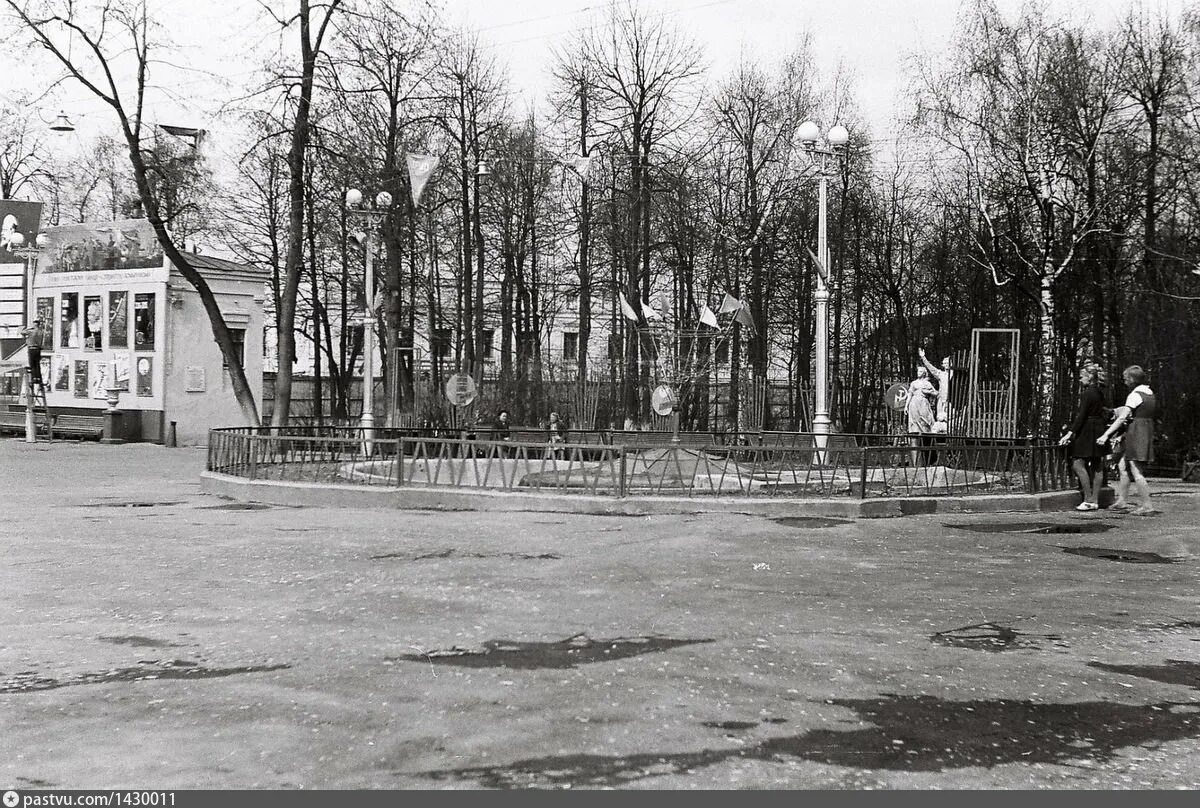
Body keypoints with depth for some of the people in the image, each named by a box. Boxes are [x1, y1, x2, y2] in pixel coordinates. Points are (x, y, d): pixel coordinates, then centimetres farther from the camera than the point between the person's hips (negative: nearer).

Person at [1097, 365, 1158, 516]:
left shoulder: (1134, 395, -15)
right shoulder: (1149, 393, 12)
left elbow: (1122, 418, -20)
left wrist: (1106, 435, -19)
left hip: (1135, 434, -9)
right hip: (1147, 431, 9)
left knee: (1136, 471, -6)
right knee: (1123, 465, 17)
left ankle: (1147, 505, -6)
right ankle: (1122, 501, 22)